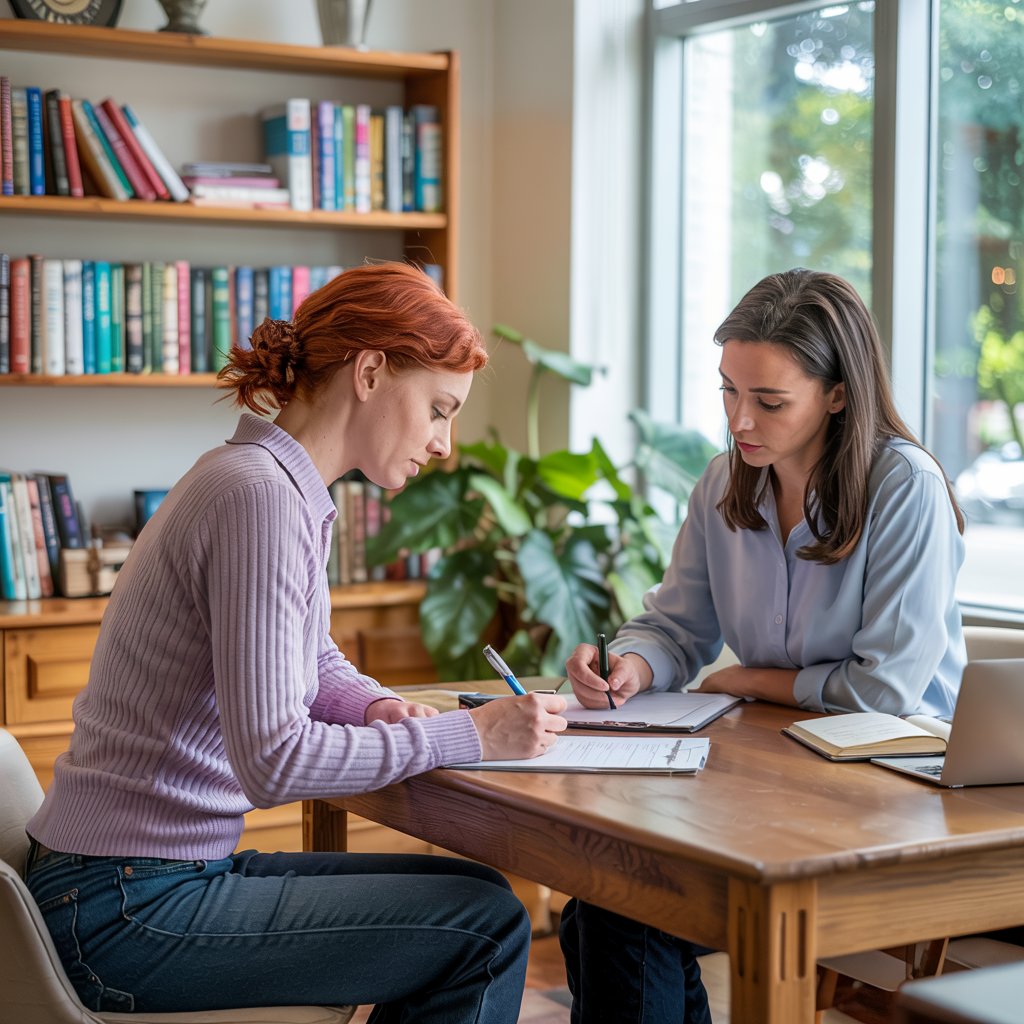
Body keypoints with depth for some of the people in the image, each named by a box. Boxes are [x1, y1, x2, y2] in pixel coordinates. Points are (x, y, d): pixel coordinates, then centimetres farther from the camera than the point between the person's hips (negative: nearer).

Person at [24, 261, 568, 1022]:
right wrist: (469, 735, -17)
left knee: (473, 895, 14)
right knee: (487, 927, -8)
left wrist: (379, 709, 2)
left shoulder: (291, 490, 10)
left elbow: (314, 663, 24)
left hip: (167, 874, 10)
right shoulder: (259, 494, -21)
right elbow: (272, 758, -26)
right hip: (126, 913, -10)